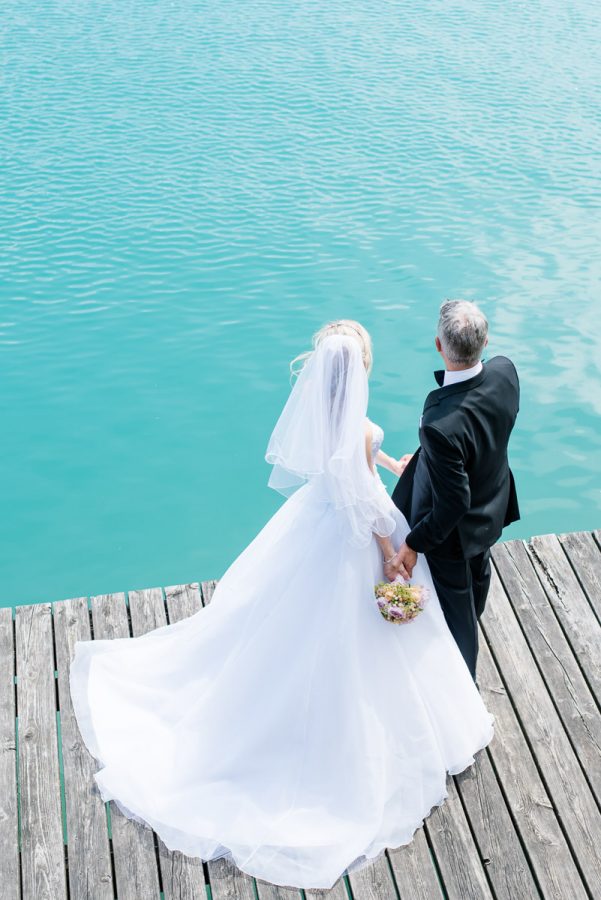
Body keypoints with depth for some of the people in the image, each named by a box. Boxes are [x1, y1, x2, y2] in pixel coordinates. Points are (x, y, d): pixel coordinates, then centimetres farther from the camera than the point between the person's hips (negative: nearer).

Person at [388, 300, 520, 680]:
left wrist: (412, 545, -19)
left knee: (453, 605, 21)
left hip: (454, 533, -7)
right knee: (477, 577, 37)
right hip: (493, 507, 7)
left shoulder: (441, 424, -45)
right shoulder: (505, 371, -23)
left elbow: (452, 504, -33)